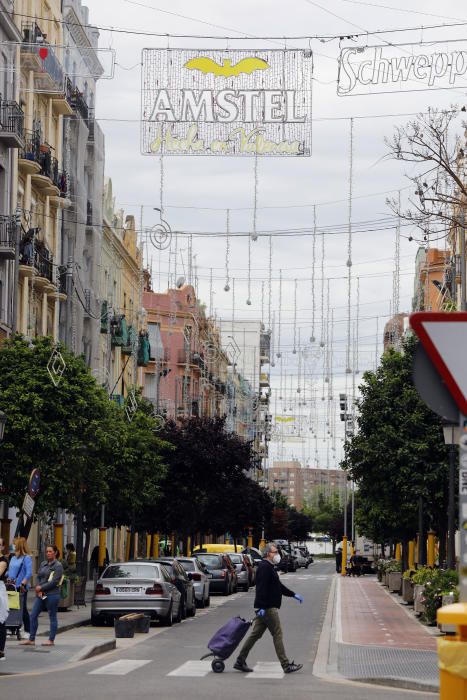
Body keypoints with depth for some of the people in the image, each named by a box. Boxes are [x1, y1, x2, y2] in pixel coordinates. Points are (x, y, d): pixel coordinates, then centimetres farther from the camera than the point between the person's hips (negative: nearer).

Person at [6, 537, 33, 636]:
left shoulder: (27, 558, -6)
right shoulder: (13, 557, 16)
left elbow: (29, 573, -13)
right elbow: (9, 571, 22)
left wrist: (23, 584, -19)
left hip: (21, 588, -7)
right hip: (12, 587, 7)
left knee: (23, 609, -2)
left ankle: (27, 631, 4)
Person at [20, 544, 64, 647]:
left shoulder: (58, 565, -6)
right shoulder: (43, 564, 15)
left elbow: (55, 581, -14)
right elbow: (38, 577, 13)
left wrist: (41, 588, -11)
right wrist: (38, 590, -4)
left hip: (52, 594, -7)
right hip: (40, 594, 7)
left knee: (52, 617, 1)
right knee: (33, 615, 3)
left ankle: (51, 640, 8)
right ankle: (31, 639, 8)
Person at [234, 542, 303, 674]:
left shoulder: (269, 567, 20)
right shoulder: (264, 567, -14)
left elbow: (279, 586, 30)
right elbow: (262, 588, -23)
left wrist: (293, 595, 29)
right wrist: (262, 607, -28)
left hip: (265, 608, 11)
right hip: (268, 608, -11)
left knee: (255, 634, 10)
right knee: (277, 634, -6)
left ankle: (240, 661, 12)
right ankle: (286, 665, -3)